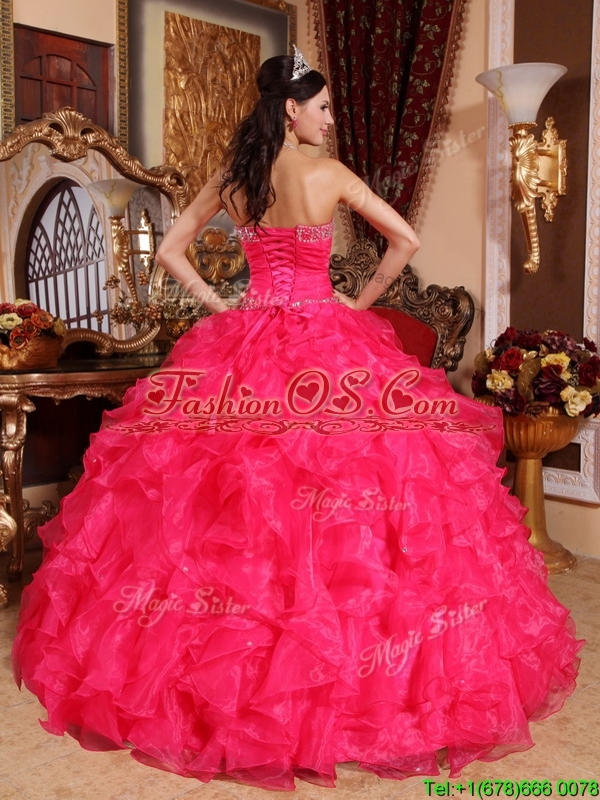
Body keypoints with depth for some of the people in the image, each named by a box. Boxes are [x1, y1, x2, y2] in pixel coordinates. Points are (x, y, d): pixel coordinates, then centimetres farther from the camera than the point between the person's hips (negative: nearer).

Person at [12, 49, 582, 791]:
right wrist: (361, 303, 5)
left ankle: (226, 666, 20)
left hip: (244, 348, 4)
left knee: (227, 505, 9)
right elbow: (407, 241, -5)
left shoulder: (230, 177, 7)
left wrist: (217, 305, 10)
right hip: (327, 346, -4)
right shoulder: (329, 174, -4)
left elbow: (169, 249, 10)